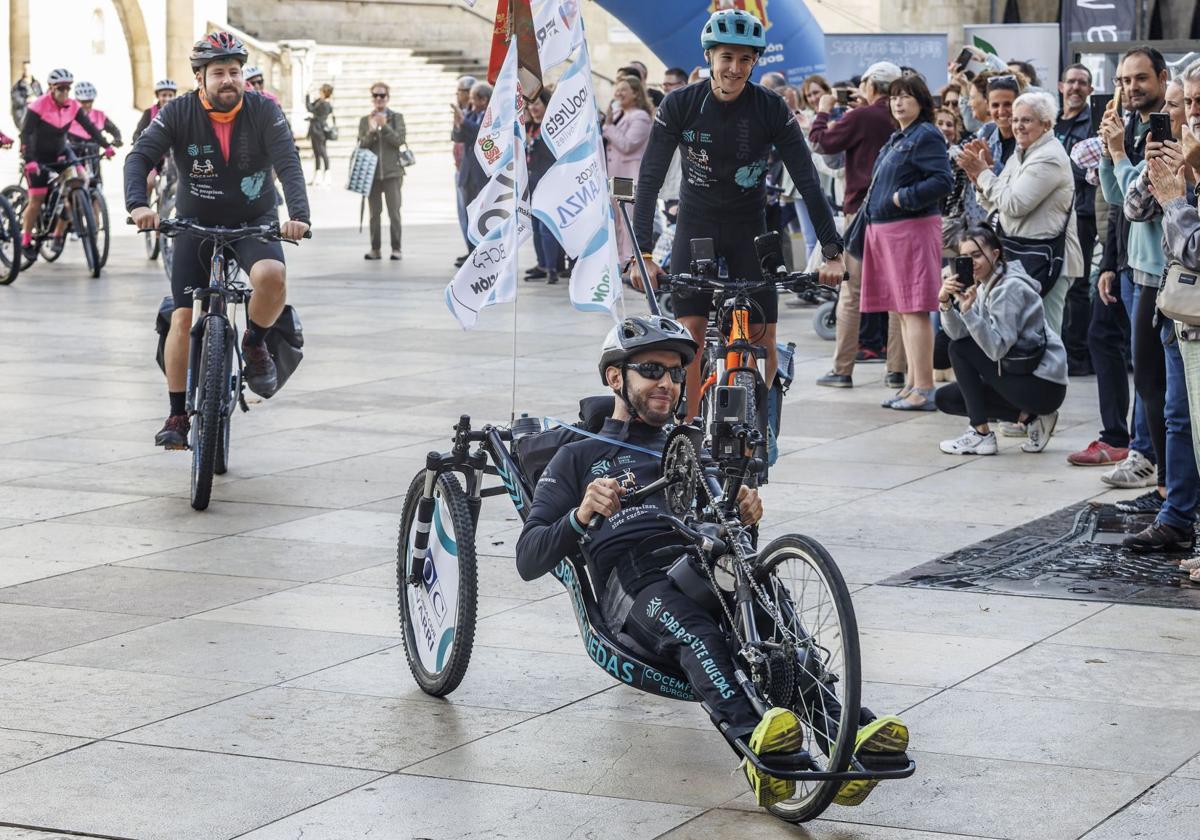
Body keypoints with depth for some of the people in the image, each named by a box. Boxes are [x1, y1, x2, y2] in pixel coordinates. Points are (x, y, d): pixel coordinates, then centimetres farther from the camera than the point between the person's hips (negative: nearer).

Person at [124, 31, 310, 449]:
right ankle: (178, 416, 5)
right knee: (183, 318, -8)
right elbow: (140, 157, -21)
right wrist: (138, 204, -41)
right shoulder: (179, 114, -12)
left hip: (255, 222, -1)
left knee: (272, 276, -32)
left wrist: (298, 214, -40)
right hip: (196, 224, 1)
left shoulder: (263, 112, -13)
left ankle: (255, 345, -2)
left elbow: (288, 164, -23)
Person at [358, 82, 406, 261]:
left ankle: (396, 248, 0)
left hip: (392, 172, -2)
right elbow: (361, 145, 2)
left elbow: (399, 140, -6)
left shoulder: (396, 118, 6)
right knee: (374, 213, 5)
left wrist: (384, 126, -16)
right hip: (372, 172, 2)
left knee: (394, 212, -5)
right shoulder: (365, 120, 10)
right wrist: (371, 131, -14)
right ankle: (375, 248, 8)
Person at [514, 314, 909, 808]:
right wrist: (581, 516, -8)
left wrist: (745, 517, 1)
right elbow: (529, 560, 13)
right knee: (695, 629, -39)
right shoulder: (579, 459, 26)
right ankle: (756, 741, -64)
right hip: (636, 581, -3)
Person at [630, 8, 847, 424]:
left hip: (749, 228, 0)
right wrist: (642, 253, -28)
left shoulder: (772, 109, -14)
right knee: (691, 330, -10)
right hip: (696, 224, 0)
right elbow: (650, 179, -18)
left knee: (764, 338, -5)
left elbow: (807, 180, -16)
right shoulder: (680, 105, -15)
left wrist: (833, 252, -24)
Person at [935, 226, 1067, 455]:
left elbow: (997, 348, -27)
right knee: (945, 398, 8)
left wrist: (967, 310, -33)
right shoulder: (984, 286, 9)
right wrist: (945, 302, -21)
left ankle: (981, 434, -8)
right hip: (1025, 376, 10)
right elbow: (958, 333, -4)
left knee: (960, 350, -11)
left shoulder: (1010, 288, -18)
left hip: (1044, 386, -10)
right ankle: (1030, 416, 7)